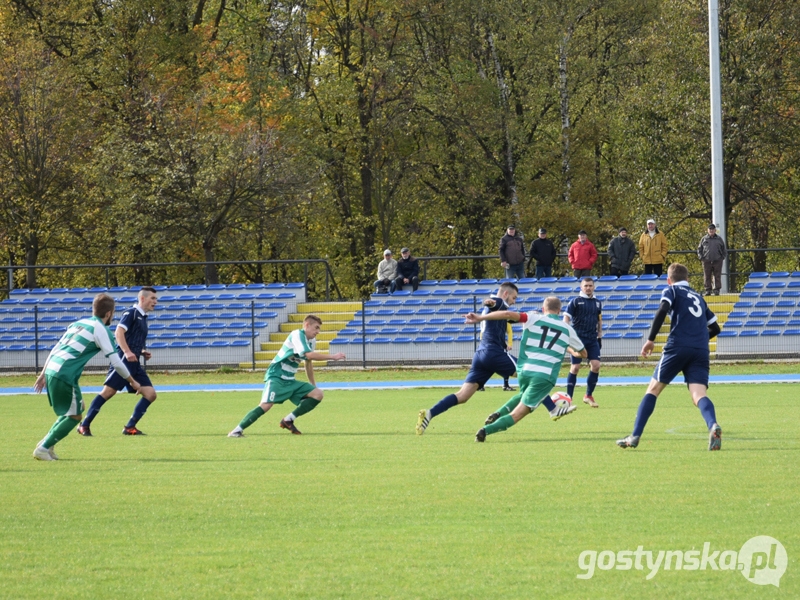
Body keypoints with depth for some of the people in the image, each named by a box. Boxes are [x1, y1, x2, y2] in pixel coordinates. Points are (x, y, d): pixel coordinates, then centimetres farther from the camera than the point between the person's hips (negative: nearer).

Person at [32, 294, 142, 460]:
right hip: (65, 376, -8)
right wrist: (132, 381, 9)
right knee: (75, 416, 5)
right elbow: (116, 362, -3)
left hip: (51, 370, 8)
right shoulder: (101, 330, -2)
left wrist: (43, 374, 26)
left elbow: (55, 349, 22)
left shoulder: (78, 323, 20)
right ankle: (43, 448, 1)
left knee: (74, 410, 23)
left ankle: (46, 443, 18)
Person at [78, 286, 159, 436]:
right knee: (108, 391, -13)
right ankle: (84, 426, -6)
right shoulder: (131, 313, -5)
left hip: (134, 364, 9)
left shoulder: (143, 317, 22)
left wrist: (143, 352, 15)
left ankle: (130, 427, 2)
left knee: (150, 394, -1)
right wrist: (127, 352, -29)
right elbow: (119, 332, -18)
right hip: (123, 360, -9)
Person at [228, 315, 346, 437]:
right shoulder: (297, 335, -15)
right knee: (266, 405, -27)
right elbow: (309, 355, -28)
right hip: (276, 377, -9)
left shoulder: (311, 342, 12)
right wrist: (332, 357, -19)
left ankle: (288, 420, -1)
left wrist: (313, 385, 29)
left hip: (290, 381, 9)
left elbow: (308, 363, 26)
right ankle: (237, 431, -20)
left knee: (317, 394, -4)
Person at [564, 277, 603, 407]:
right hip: (578, 337, -4)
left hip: (592, 339, 4)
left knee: (596, 365, -6)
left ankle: (589, 395, 9)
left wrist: (600, 336, 18)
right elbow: (566, 318, -6)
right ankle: (568, 397, 2)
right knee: (575, 367, -6)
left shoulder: (597, 303, 12)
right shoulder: (575, 302, -2)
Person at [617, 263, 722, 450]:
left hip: (677, 347, -4)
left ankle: (635, 436, 5)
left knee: (653, 389, 9)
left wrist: (650, 339, -6)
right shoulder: (698, 297, 28)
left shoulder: (672, 291, 12)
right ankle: (713, 426, -41)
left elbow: (662, 311, -9)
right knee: (699, 395, -10)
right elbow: (714, 327, 30)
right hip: (701, 351, 4)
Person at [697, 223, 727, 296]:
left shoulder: (719, 239, 10)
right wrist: (701, 257, 1)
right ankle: (708, 290, 3)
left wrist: (723, 257, 3)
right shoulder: (704, 239, 10)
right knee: (707, 277, -1)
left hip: (717, 261, 0)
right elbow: (699, 249, 13)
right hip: (707, 261, 0)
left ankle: (716, 290, 1)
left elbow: (724, 250, 16)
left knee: (717, 276, -2)